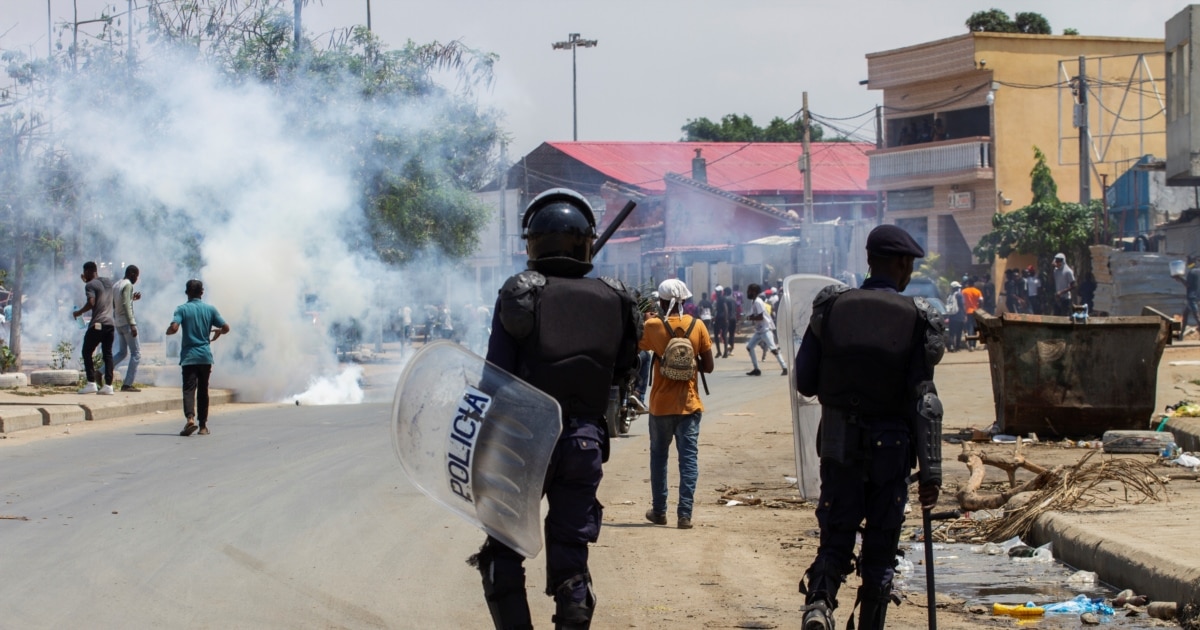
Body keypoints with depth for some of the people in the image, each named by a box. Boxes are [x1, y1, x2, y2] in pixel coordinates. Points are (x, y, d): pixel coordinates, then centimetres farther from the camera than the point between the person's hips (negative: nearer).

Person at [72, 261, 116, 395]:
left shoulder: (90, 285, -6)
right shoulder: (109, 282, 15)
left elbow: (91, 303, -20)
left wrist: (79, 312, -5)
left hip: (97, 325, -6)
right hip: (110, 323, 6)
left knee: (87, 352, 5)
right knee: (107, 354, 7)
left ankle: (91, 384, -4)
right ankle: (108, 385, 0)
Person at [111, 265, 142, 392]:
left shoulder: (116, 285, 15)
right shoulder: (128, 285, -12)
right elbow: (126, 305, -21)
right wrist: (132, 324, -24)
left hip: (118, 323, 9)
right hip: (127, 322, -9)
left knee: (123, 352, 19)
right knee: (136, 353, -3)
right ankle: (127, 384, -6)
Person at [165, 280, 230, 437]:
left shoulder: (182, 309, -4)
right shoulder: (210, 309, 3)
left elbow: (173, 328, -18)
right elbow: (226, 328, 3)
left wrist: (168, 331, 6)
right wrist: (217, 332, 24)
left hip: (189, 356, -2)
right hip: (205, 356, 2)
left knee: (189, 388, -7)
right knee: (203, 390, 13)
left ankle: (190, 418, -31)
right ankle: (203, 425, 16)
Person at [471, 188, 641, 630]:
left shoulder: (520, 295, -8)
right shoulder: (614, 300, 1)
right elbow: (620, 372, 9)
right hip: (585, 441, 3)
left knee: (504, 554, 8)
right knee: (570, 556, 10)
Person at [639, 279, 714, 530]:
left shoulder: (653, 326, -8)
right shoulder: (697, 326, -5)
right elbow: (708, 367, -3)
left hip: (661, 404, 0)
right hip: (689, 404, 0)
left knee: (659, 455, 15)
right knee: (689, 457, 2)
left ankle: (659, 511, 21)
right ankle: (684, 514, -5)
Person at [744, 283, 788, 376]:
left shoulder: (758, 302, -17)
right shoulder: (753, 302, 12)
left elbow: (760, 317, -23)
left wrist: (750, 318, -12)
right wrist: (750, 317, -2)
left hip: (765, 329, -10)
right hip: (758, 329, 10)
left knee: (773, 349, -15)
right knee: (749, 347, 8)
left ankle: (784, 368, -14)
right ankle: (756, 369, 11)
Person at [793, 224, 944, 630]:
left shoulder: (830, 307, -2)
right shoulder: (916, 319, -8)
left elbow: (804, 382, 0)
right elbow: (924, 402, -11)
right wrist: (931, 470, -9)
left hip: (839, 443, 2)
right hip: (890, 446, -2)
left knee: (835, 539, 6)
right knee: (880, 549, 9)